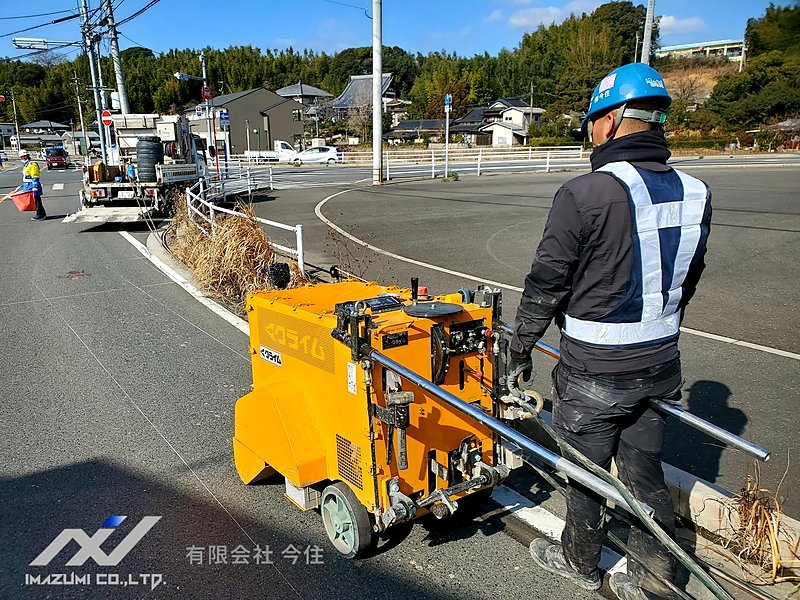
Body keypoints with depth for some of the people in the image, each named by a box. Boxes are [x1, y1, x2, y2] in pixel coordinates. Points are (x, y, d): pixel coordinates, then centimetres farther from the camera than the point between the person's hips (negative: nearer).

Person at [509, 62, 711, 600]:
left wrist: (520, 347, 0)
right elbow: (688, 280, 12)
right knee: (644, 469, 20)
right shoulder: (696, 194, 0)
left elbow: (547, 281, -14)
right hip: (661, 364, 6)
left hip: (595, 372, -6)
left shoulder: (585, 194, -21)